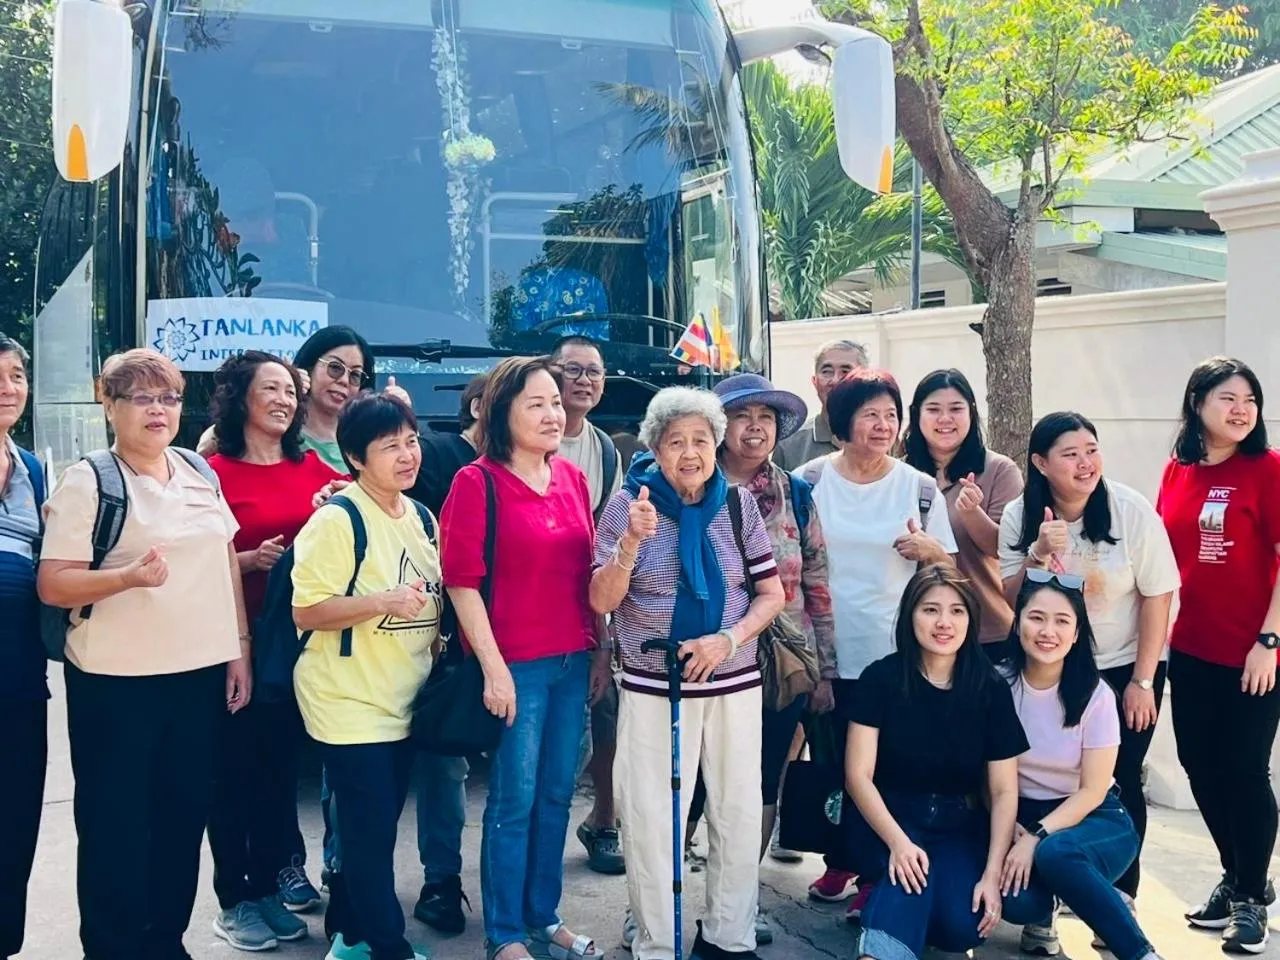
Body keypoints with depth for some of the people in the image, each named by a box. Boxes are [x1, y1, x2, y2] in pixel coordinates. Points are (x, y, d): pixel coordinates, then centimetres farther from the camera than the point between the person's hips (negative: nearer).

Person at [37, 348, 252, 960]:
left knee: (184, 817, 13)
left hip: (201, 672, 5)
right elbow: (52, 585, -13)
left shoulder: (199, 473, 9)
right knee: (116, 824, 4)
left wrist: (239, 647, 11)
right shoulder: (87, 482, -7)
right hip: (117, 681, -5)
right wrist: (128, 576, -29)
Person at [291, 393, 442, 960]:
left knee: (374, 830, 16)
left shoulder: (419, 515, 8)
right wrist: (383, 601, -29)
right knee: (370, 835, -2)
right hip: (349, 705, -8)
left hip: (401, 702, 8)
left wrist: (431, 615, 1)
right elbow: (305, 612, -19)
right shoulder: (337, 520, -16)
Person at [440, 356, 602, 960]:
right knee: (514, 800, 3)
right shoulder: (477, 482, -10)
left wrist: (600, 647, 13)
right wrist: (493, 666, -15)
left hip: (573, 660, 6)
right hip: (515, 665, -6)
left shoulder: (573, 478, 8)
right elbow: (461, 580, -12)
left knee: (556, 794, 14)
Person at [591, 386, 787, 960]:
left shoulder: (737, 504, 1)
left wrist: (728, 639, -13)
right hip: (653, 687, -2)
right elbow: (601, 601, -7)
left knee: (739, 812, 11)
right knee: (652, 819, 3)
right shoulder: (629, 503, -5)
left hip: (734, 685, 3)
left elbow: (772, 594, 4)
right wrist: (633, 541, -23)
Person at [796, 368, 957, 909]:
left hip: (896, 656, -1)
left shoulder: (920, 488, -1)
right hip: (827, 654, 1)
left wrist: (930, 550, -15)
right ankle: (839, 863, 31)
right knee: (833, 761, 12)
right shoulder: (809, 482, 0)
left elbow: (949, 570, 5)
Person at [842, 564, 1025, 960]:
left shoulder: (991, 689, -4)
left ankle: (890, 905, 5)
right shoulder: (881, 678, -9)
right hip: (887, 816, -2)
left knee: (962, 925, -22)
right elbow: (858, 775, -11)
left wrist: (992, 872, -15)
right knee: (911, 871, -36)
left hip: (960, 824, 3)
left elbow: (1004, 791, -3)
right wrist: (898, 841, -26)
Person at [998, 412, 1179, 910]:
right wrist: (1039, 554, -25)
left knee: (1119, 781, -1)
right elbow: (1010, 600, -6)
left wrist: (1142, 681, -12)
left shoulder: (1132, 511, -17)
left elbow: (1157, 596, -12)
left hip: (1126, 665, -2)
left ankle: (1120, 893, 18)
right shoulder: (1019, 516, -9)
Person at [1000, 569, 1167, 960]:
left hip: (1091, 817, -1)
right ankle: (1041, 913, 7)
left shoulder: (1095, 694, -13)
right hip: (1020, 814, 1)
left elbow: (1092, 791, -11)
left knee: (1055, 854, -37)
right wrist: (1009, 833, -17)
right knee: (1014, 899, -31)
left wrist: (1037, 838, -22)